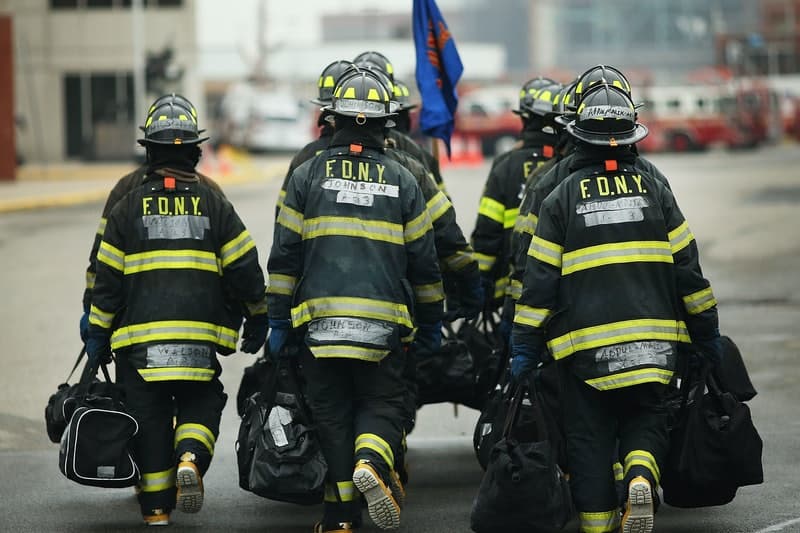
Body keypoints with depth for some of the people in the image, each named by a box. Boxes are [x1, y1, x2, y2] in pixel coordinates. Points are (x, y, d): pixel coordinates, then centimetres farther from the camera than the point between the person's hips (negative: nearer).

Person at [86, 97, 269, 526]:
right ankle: (190, 459, -16)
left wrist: (98, 335, 11)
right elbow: (245, 269, 3)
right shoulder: (213, 205, 3)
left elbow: (107, 280, 2)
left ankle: (157, 508, 8)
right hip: (199, 338, 0)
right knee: (200, 405, 14)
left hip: (139, 338, 0)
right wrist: (257, 321, 17)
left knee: (150, 418, 7)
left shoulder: (128, 209, 2)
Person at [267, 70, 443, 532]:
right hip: (383, 323, 0)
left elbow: (285, 255, 2)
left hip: (319, 319, 0)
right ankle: (372, 463, -20)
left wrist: (278, 320, 8)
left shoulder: (308, 176, 4)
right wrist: (431, 323, 18)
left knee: (333, 412, 8)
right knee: (382, 405, 10)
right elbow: (424, 261, 8)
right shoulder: (402, 182, 5)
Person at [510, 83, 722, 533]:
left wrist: (525, 345, 5)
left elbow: (541, 280, -1)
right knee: (646, 423, 14)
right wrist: (706, 330, 14)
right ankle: (641, 476, -15)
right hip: (651, 340, 1)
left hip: (585, 343, -1)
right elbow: (687, 267, 4)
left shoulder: (561, 200, 0)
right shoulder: (655, 192, 4)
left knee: (591, 440, 8)